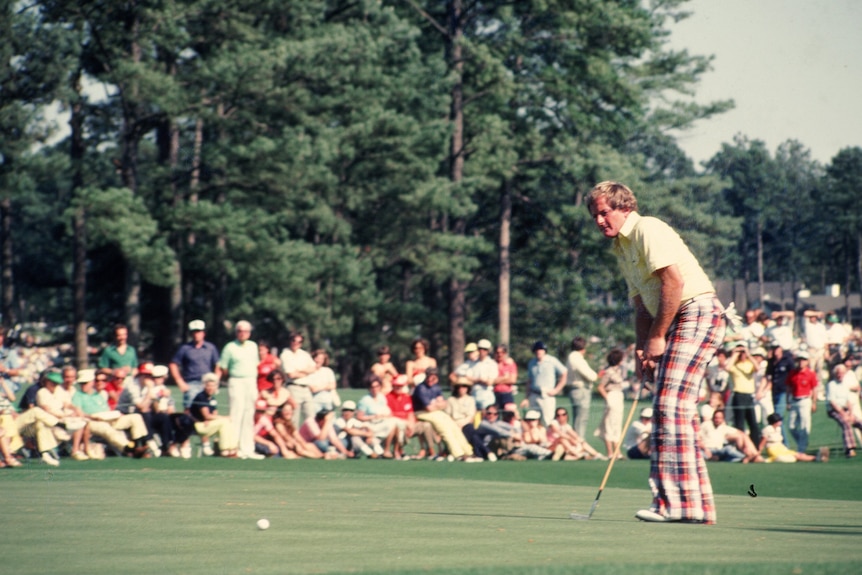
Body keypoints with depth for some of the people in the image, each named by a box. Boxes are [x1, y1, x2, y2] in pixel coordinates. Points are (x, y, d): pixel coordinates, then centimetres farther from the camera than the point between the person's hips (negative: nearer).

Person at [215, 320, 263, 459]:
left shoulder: (253, 346, 13)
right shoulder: (230, 347, -2)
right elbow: (221, 369, -3)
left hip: (251, 383, 6)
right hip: (236, 382, -6)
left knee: (249, 418, 7)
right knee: (236, 416, -10)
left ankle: (247, 449, 11)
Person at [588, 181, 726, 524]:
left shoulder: (647, 230, -9)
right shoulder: (621, 249, 21)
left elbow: (674, 281, -19)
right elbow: (642, 306, 22)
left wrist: (656, 337, -14)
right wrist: (642, 349, 7)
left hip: (697, 313, -10)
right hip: (677, 324, 10)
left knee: (671, 404, -16)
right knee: (674, 408, 8)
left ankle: (677, 501, -20)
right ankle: (697, 505, 10)